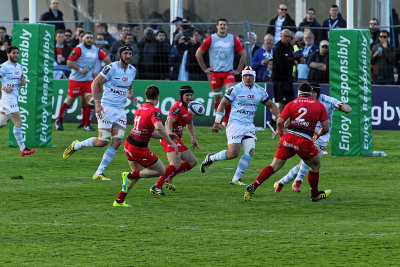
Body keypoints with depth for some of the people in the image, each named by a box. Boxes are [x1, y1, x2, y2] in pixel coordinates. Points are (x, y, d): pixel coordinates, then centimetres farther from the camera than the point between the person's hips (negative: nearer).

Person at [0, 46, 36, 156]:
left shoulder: (19, 67, 15)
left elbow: (22, 79, 24)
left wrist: (23, 82, 1)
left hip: (14, 97, 9)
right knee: (18, 122, -13)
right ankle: (22, 149, -12)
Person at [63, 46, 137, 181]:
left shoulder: (132, 70, 11)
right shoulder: (112, 68, -11)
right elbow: (95, 84, -9)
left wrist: (132, 97, 5)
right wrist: (97, 104, -17)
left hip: (121, 109, 6)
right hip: (107, 107, -6)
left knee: (117, 141, -8)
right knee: (102, 141, -11)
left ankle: (99, 173, -2)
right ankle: (77, 145, 17)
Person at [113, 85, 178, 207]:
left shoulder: (140, 108, 12)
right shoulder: (154, 111, -14)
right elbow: (159, 128, -33)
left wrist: (166, 136, 17)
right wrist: (170, 142, -23)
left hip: (129, 144, 8)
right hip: (139, 149, -8)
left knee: (138, 172, 27)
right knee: (162, 171, 5)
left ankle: (119, 201, 26)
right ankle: (130, 176, -4)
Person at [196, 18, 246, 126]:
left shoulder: (233, 39, 4)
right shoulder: (211, 39, 1)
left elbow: (243, 54, 12)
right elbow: (198, 54, 6)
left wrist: (238, 70, 6)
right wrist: (205, 69, 3)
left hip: (229, 73, 0)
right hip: (215, 73, 0)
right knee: (217, 99, 3)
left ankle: (227, 121, -9)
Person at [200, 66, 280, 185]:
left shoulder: (260, 91, 9)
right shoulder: (236, 89, -7)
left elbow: (270, 105, 22)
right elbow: (223, 104, -2)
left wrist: (278, 116, 7)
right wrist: (217, 122, -4)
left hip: (249, 125, 5)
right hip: (235, 123, -5)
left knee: (250, 151, -12)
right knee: (233, 153, -15)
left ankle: (236, 179, -2)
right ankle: (210, 158, 12)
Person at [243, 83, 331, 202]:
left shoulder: (292, 104, 11)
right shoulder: (319, 106, 11)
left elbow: (280, 122, 0)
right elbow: (326, 128, 8)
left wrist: (280, 132, 21)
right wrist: (318, 134, 29)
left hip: (288, 139, 2)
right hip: (305, 142, -2)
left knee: (274, 167, 8)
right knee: (316, 165, 24)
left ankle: (252, 187, -7)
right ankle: (315, 195, 34)